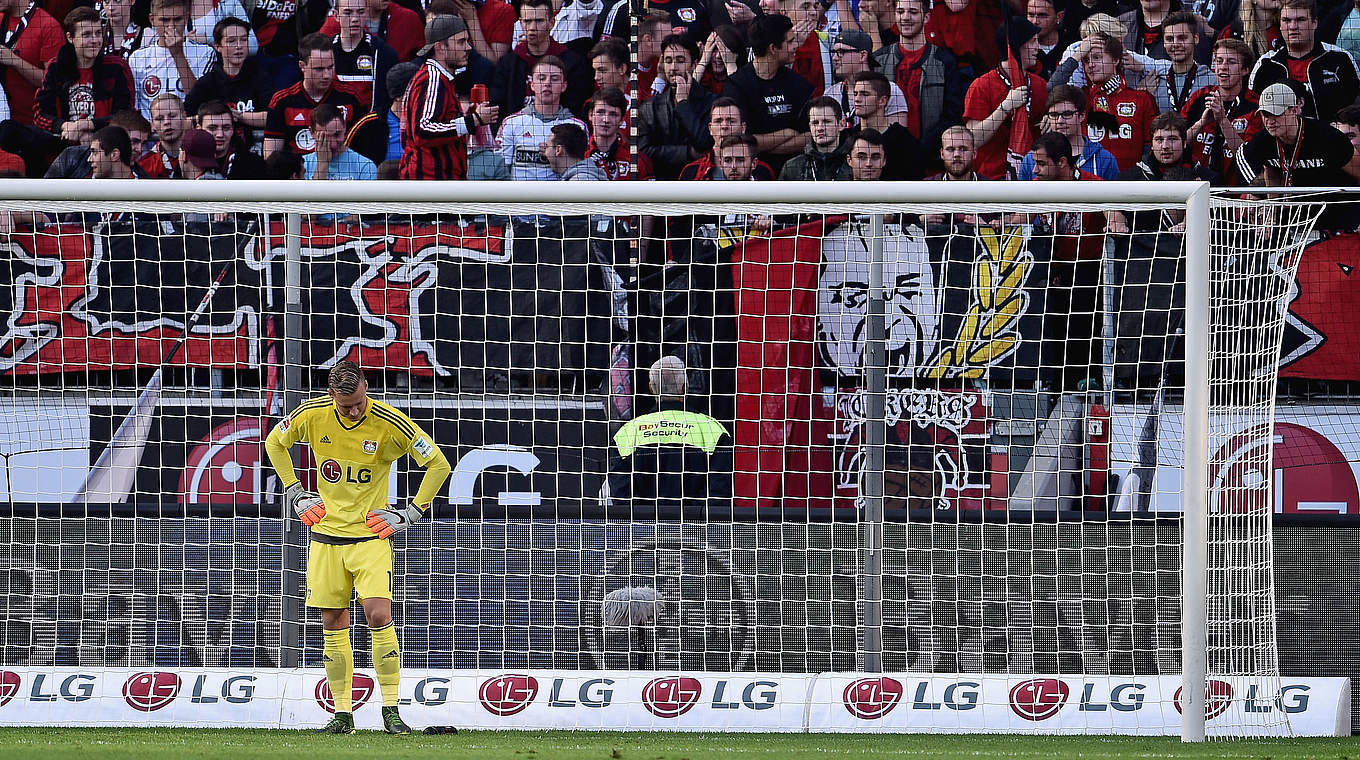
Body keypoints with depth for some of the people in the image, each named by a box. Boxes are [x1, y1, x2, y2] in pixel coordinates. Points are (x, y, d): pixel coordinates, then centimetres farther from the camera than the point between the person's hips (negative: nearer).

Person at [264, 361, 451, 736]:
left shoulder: (390, 423, -15)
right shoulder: (312, 414, -7)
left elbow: (438, 464, -4)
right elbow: (274, 443, 14)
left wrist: (411, 512, -5)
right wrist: (294, 493, 9)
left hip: (371, 534, -3)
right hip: (327, 533, 3)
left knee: (379, 616, -16)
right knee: (333, 624, 2)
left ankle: (391, 711, -11)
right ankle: (342, 714, 8)